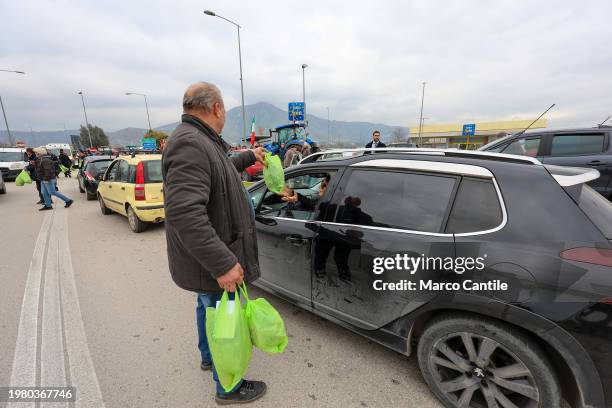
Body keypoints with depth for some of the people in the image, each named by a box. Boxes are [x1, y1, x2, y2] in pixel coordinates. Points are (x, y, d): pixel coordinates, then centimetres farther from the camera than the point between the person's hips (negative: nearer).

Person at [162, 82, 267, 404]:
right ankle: (229, 388, 32)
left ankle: (208, 357, 52)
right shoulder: (189, 144, -26)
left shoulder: (199, 140, 7)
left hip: (209, 260, 10)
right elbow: (184, 213, -34)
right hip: (213, 264, -10)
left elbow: (219, 173, 26)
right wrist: (223, 263, -33)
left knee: (208, 308, 28)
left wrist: (249, 157, 36)